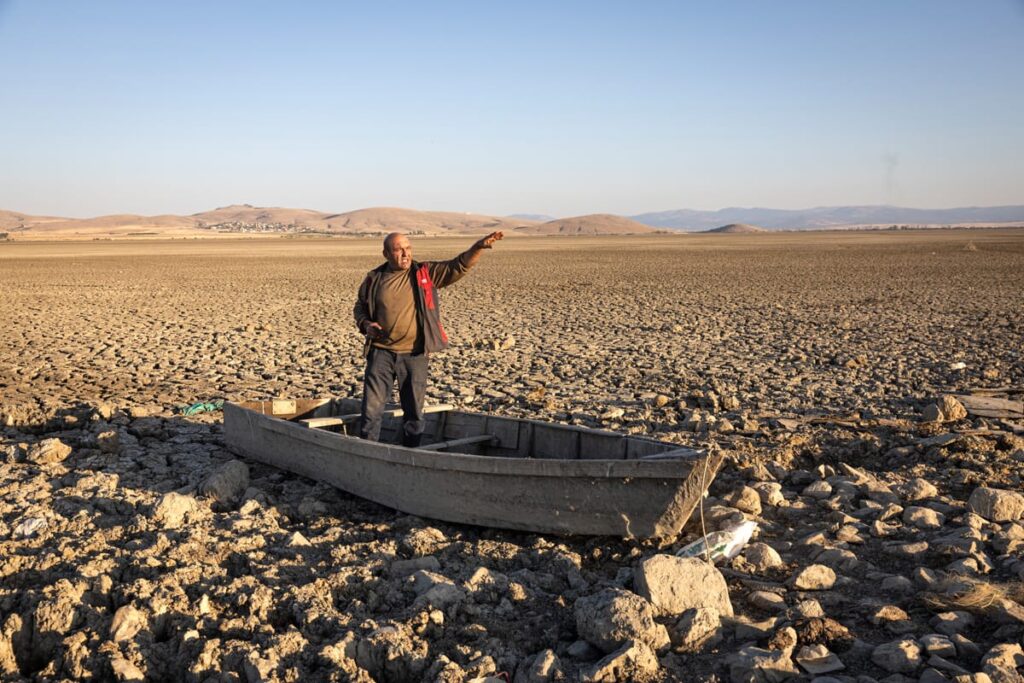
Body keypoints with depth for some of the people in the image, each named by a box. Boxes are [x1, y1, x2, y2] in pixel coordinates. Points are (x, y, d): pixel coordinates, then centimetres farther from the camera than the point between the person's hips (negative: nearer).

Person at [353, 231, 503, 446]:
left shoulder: (426, 273, 0)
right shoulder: (373, 279, 3)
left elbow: (458, 267, -8)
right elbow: (360, 307, 15)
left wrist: (478, 247, -24)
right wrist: (365, 324, -6)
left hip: (415, 355, 0)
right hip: (381, 352, 0)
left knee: (414, 410, 10)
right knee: (372, 408, 3)